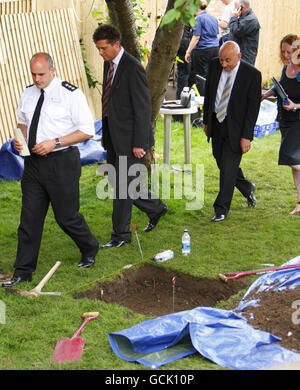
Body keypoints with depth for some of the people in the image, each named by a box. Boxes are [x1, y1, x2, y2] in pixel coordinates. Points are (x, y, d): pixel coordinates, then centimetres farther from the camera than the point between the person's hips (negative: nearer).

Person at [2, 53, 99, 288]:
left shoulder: (71, 94, -9)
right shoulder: (28, 94, 9)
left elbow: (87, 130, -11)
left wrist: (54, 143, -18)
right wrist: (21, 137, 2)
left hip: (61, 162, -5)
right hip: (34, 162, 5)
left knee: (66, 216, 4)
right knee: (30, 218, 5)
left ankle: (90, 250, 33)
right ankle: (23, 271, 13)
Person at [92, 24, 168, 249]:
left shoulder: (133, 68, -18)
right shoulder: (109, 64, 10)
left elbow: (143, 108, -18)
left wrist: (139, 144, -19)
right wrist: (105, 133, 18)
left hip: (129, 137, -9)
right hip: (114, 137, 9)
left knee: (122, 185, -3)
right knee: (118, 182, 15)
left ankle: (121, 235, 9)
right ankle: (156, 208, 33)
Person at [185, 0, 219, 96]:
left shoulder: (198, 18, -8)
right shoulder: (214, 18, 14)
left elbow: (196, 37, -14)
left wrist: (188, 52, -13)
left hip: (202, 49, -7)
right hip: (215, 48, 7)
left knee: (201, 75, -3)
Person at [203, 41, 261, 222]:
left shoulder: (252, 74, -15)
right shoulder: (214, 66, -2)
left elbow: (253, 106, -14)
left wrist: (246, 136, -17)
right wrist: (206, 120, 12)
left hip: (236, 127, -5)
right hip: (216, 124, 6)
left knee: (228, 166, -5)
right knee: (221, 162, 16)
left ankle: (221, 209, 7)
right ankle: (247, 187, 41)